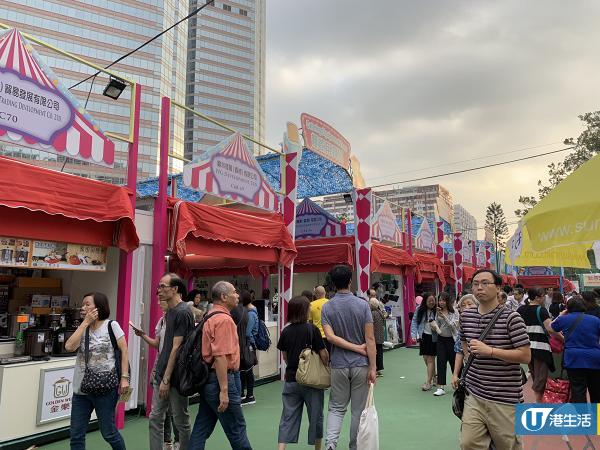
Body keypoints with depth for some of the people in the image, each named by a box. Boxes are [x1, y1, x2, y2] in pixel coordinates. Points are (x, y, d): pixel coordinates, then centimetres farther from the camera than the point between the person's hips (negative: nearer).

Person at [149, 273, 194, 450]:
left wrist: (166, 379, -18)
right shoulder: (170, 311, 11)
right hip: (162, 374, 8)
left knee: (181, 421, 5)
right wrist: (158, 373, 16)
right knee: (155, 419, 12)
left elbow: (176, 348, -18)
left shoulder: (183, 312, -16)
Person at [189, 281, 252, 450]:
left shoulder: (210, 317, 12)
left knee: (202, 428, 12)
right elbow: (221, 356, -24)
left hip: (208, 378, 10)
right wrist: (224, 390, -24)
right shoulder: (224, 319, -17)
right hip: (221, 379, -9)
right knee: (237, 428, 5)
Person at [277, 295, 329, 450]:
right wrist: (326, 368, 3)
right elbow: (323, 354, -13)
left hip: (291, 379, 3)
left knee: (288, 417, 10)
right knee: (315, 416, 15)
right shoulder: (312, 329, -14)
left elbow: (284, 356, 8)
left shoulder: (286, 331, -1)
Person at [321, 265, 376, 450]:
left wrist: (356, 348, -9)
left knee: (336, 408, 13)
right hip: (360, 365, -1)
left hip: (339, 365, 1)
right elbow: (370, 339, -11)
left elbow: (330, 336, -14)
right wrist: (373, 367, -6)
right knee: (359, 410, 12)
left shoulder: (327, 307, -4)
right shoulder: (362, 305, -9)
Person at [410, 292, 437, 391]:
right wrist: (415, 335, -4)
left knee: (430, 359, -3)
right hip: (423, 336, 4)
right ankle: (434, 377, 35)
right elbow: (414, 321, 2)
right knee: (425, 358, 13)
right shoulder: (420, 310, -4)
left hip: (433, 337, -4)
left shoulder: (437, 310, -12)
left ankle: (428, 382, 5)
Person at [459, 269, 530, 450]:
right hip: (473, 395, 4)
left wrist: (489, 351, -21)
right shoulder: (466, 316, 5)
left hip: (504, 399, -4)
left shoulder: (511, 318, -11)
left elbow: (525, 356, -14)